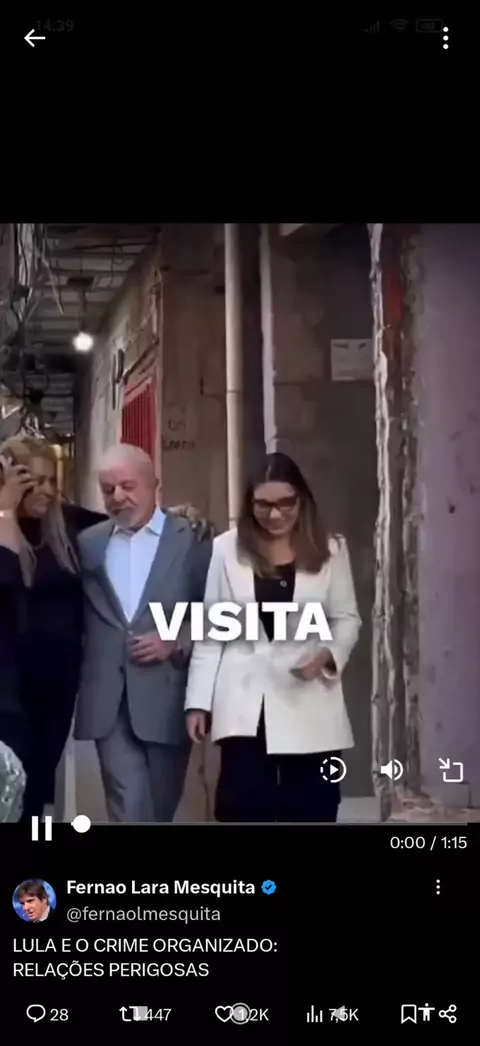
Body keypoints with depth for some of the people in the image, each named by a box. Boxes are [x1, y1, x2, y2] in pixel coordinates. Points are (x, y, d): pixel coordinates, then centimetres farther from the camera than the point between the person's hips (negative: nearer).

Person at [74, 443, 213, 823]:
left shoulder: (194, 537, 0)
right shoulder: (89, 543, 11)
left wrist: (177, 644, -13)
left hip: (169, 696, -1)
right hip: (109, 700, 2)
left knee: (160, 806, 11)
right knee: (128, 807, -5)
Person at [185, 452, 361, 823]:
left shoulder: (330, 549, 4)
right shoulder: (226, 549, 2)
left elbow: (347, 618, 8)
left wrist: (329, 654, -14)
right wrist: (199, 701, 2)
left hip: (309, 705, 1)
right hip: (245, 706, -1)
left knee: (311, 811, 6)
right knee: (244, 809, -3)